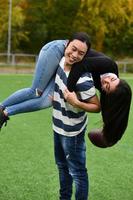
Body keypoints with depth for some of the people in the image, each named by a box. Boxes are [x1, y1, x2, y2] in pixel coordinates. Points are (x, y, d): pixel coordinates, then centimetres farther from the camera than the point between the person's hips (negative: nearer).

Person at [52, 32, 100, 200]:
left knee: (77, 172, 5)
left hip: (71, 132, -9)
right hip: (59, 126, 9)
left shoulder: (83, 80, -32)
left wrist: (76, 103, -34)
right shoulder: (62, 61, -10)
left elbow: (97, 107, -22)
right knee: (62, 166, 26)